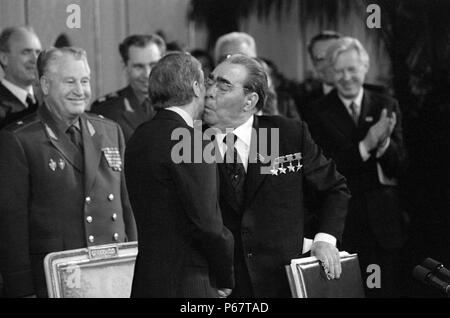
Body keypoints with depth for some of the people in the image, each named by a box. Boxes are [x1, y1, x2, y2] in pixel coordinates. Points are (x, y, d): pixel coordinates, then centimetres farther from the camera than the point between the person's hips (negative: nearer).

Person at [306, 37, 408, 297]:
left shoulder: (387, 107, 6)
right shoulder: (319, 113, -2)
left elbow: (401, 166, 3)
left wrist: (384, 143, -19)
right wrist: (366, 145, -23)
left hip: (384, 223, 2)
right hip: (341, 224, -2)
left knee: (387, 290, 5)